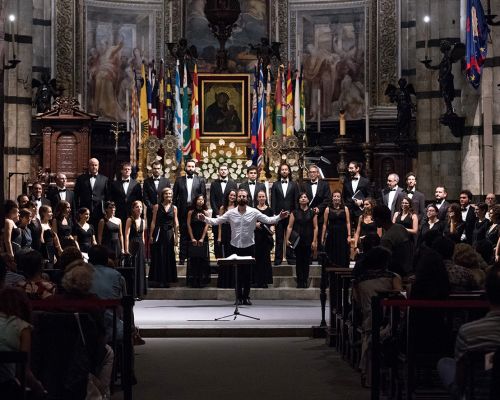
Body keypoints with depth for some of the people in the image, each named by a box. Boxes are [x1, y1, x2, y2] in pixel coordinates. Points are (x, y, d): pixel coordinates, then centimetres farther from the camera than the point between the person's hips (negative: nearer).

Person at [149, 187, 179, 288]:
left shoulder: (174, 208, 8)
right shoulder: (157, 206, 2)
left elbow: (176, 223, 7)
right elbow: (153, 221, -1)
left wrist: (176, 236, 2)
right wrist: (151, 235, -6)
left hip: (169, 234, 2)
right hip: (158, 233, -2)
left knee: (168, 257, 4)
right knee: (158, 256, -1)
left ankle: (166, 280, 11)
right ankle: (157, 280, 5)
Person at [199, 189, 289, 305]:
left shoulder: (254, 212, -4)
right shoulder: (231, 213, -1)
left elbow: (268, 220, -7)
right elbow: (216, 221, -1)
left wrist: (279, 217, -23)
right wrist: (205, 219, -16)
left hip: (249, 246, -1)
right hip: (235, 246, 1)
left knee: (247, 272, 4)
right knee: (237, 272, 6)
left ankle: (246, 296, 14)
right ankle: (239, 296, 15)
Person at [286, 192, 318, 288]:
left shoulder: (312, 213, 6)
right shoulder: (294, 213, 6)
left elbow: (315, 227, 3)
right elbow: (289, 227, 2)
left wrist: (314, 241, -5)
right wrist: (287, 239, -7)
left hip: (308, 241, 0)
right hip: (297, 240, 0)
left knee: (306, 261, 3)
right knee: (298, 261, 1)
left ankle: (305, 281, 9)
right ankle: (299, 281, 6)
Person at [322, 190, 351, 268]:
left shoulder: (345, 209, 6)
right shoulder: (328, 210, 4)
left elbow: (348, 223, 4)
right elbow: (325, 224, 4)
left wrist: (349, 235, -5)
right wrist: (322, 237, 2)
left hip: (343, 235, 0)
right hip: (332, 235, 0)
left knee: (343, 258, 0)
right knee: (332, 259, 1)